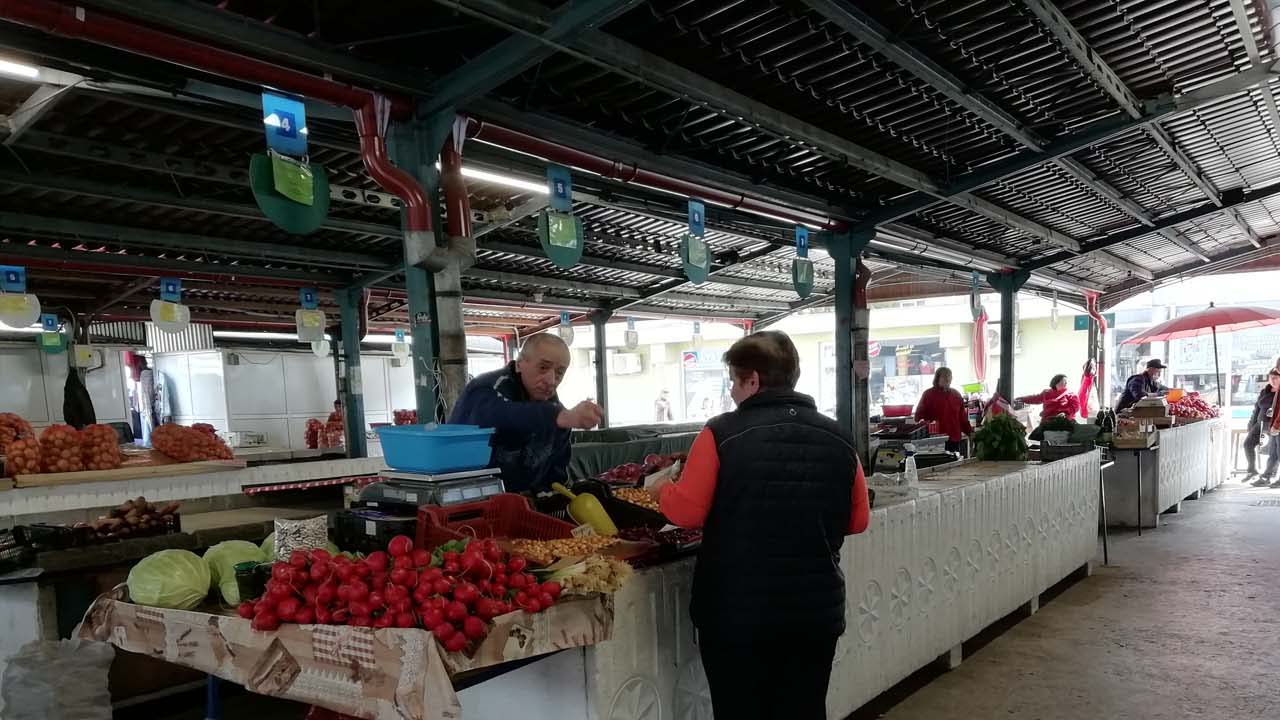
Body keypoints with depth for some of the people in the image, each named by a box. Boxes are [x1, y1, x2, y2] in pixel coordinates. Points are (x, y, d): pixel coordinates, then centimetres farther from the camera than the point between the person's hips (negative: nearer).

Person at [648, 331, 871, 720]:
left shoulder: (722, 433, -13)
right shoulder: (839, 440, 1)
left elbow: (687, 511, -12)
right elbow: (857, 520, 9)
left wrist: (660, 489, 8)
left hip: (736, 613, -3)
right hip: (816, 613, 4)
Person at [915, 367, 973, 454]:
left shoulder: (956, 395, 14)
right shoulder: (928, 395, -1)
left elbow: (962, 417, 17)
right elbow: (919, 416, -1)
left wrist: (969, 432, 9)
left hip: (954, 440, 5)